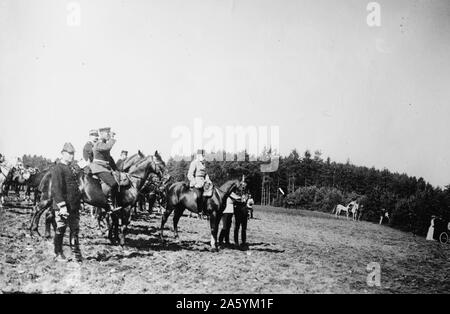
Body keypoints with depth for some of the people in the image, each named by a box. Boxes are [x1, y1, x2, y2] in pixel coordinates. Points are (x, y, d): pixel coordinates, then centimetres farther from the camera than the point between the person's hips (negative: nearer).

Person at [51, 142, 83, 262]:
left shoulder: (72, 168, 16)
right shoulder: (57, 168, -10)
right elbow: (56, 189, -17)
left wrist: (79, 201, 19)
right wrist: (62, 205, -22)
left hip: (74, 206, 7)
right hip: (62, 206, -7)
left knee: (75, 229, 8)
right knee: (61, 229, 4)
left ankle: (76, 253, 14)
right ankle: (58, 254, 16)